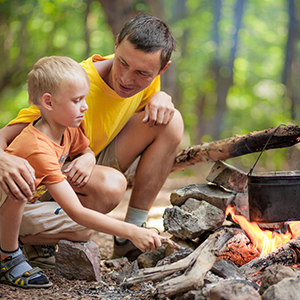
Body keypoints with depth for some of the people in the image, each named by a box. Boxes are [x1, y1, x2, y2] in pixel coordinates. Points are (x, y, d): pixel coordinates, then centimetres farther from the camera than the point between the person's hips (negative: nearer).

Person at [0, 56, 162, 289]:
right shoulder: (38, 150, -35)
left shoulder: (69, 129, -9)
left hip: (22, 207, 8)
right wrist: (132, 232, -40)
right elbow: (76, 213, -37)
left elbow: (87, 152, 14)